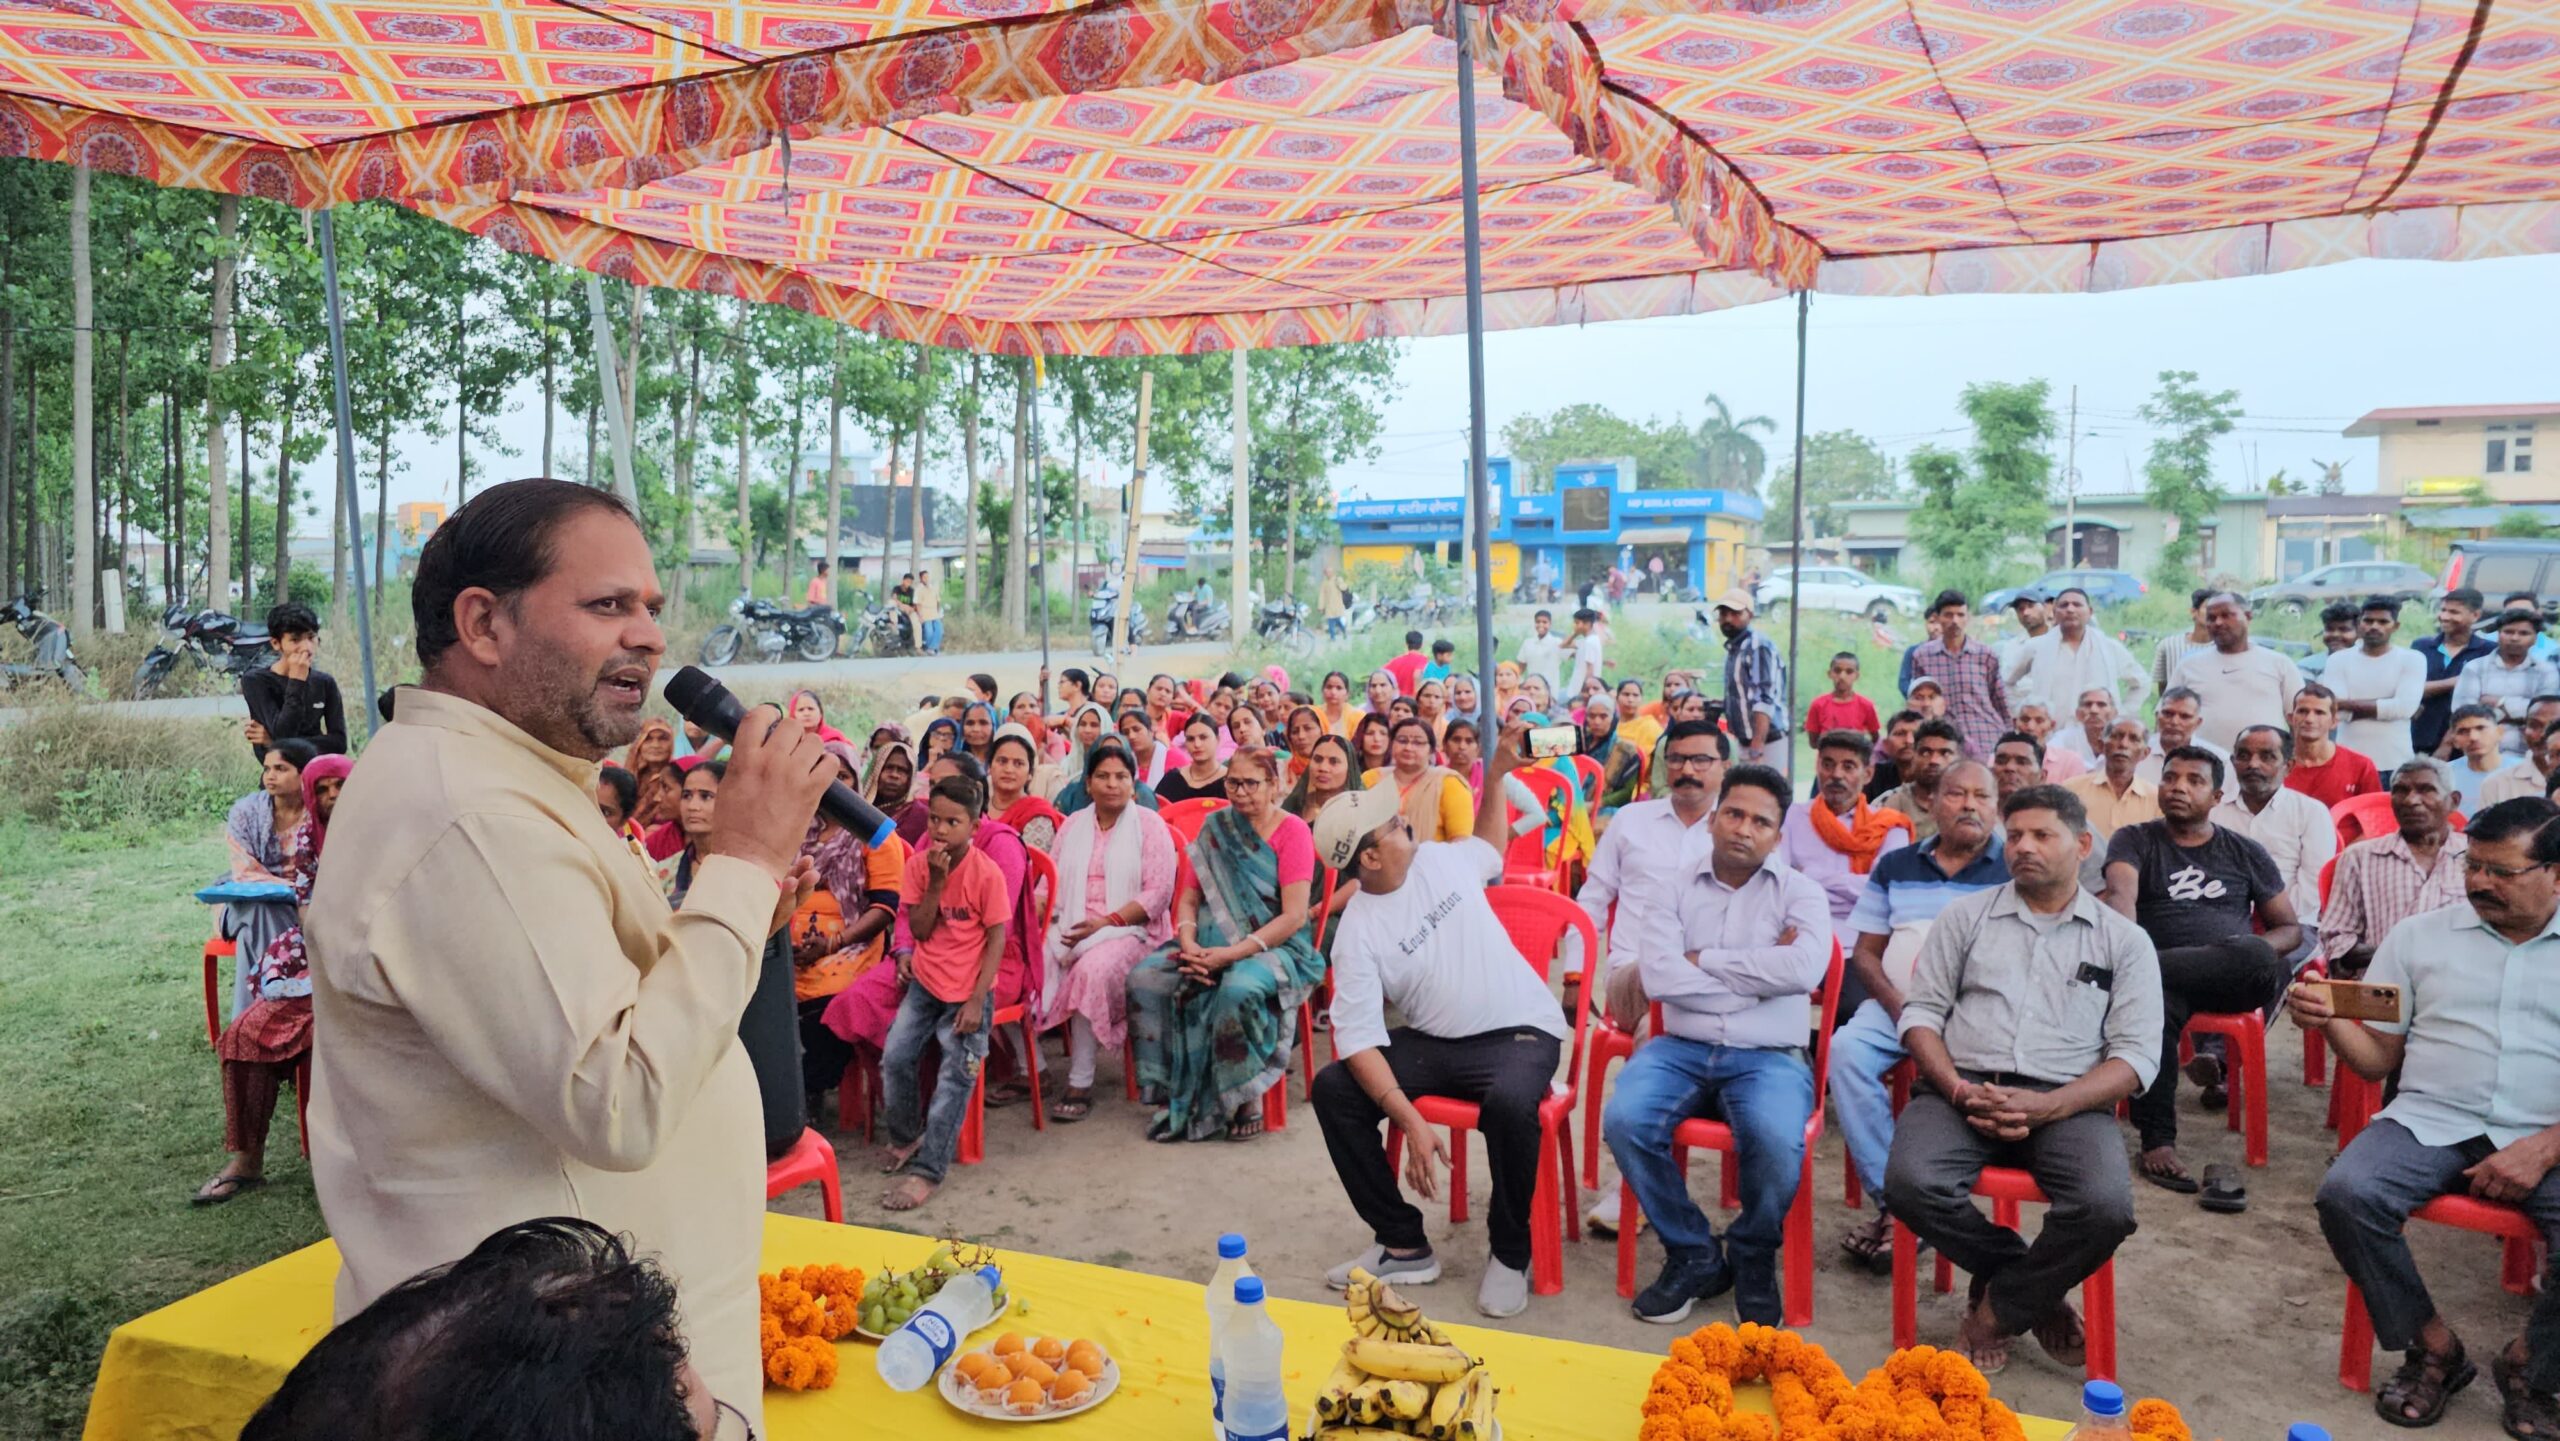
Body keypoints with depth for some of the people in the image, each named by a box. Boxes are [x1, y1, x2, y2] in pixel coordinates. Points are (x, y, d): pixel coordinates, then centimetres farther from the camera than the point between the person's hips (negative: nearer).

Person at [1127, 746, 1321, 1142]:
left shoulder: (1292, 831, -5)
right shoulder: (1215, 828, 11)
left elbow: (1294, 917, -13)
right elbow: (1188, 898, 10)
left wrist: (1231, 954, -21)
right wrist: (1189, 945, -12)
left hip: (1275, 947, -5)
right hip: (1212, 945, 5)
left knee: (1238, 990, -37)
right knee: (1145, 978, -20)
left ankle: (1249, 1098, -15)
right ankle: (1172, 1093, -9)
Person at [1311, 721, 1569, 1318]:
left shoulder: (1441, 859, 1)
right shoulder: (1358, 932, -10)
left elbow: (1491, 848, 28)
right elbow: (1360, 1040, -18)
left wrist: (1498, 774, 19)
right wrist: (1411, 1121, -30)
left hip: (1521, 1032, -1)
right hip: (1433, 1043, 1)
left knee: (1509, 1102, -35)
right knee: (1333, 1090, -19)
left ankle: (1510, 1253, -8)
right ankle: (1403, 1244, -4)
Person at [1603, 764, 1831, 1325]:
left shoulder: (1799, 893, 6)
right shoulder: (1677, 887, 8)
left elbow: (1804, 969, -16)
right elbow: (1655, 976, -8)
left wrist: (1703, 959, -9)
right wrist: (1758, 971, -7)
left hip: (1769, 1055, -1)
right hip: (1682, 1047, 2)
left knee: (1777, 1141, -32)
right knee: (1624, 1121, -26)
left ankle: (1753, 1258, 2)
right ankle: (1694, 1256, -2)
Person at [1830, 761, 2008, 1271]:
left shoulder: (2014, 870, 7)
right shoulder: (1896, 867, 17)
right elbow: (1864, 951, 13)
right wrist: (1897, 1005, -5)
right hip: (1897, 1004, 3)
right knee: (1846, 1050, -27)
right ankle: (1893, 1202, -22)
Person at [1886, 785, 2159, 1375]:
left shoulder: (2124, 940, 12)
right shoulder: (1965, 915, 15)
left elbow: (2136, 1055, 3)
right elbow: (1921, 1011, 10)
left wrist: (2049, 1107, -13)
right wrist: (1958, 1090, -10)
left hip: (2067, 1101, 0)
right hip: (1961, 1087, 1)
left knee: (2106, 1208, -31)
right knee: (1911, 1182, -30)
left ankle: (1997, 1310, -4)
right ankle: (2038, 1293, -3)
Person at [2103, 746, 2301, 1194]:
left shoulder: (2245, 852, 20)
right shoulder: (2134, 840, 14)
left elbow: (2291, 928, 19)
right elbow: (2121, 895, -6)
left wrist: (2259, 951, -6)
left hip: (2235, 980, 1)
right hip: (2163, 972, -1)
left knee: (2255, 958, -37)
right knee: (2153, 999, -38)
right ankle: (2157, 1142, -32)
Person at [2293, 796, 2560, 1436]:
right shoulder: (2419, 935, 11)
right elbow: (2377, 1059, 12)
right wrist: (2331, 1020, -10)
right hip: (2431, 1123, 1)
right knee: (2346, 1193, -27)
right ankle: (2433, 1347, -3)